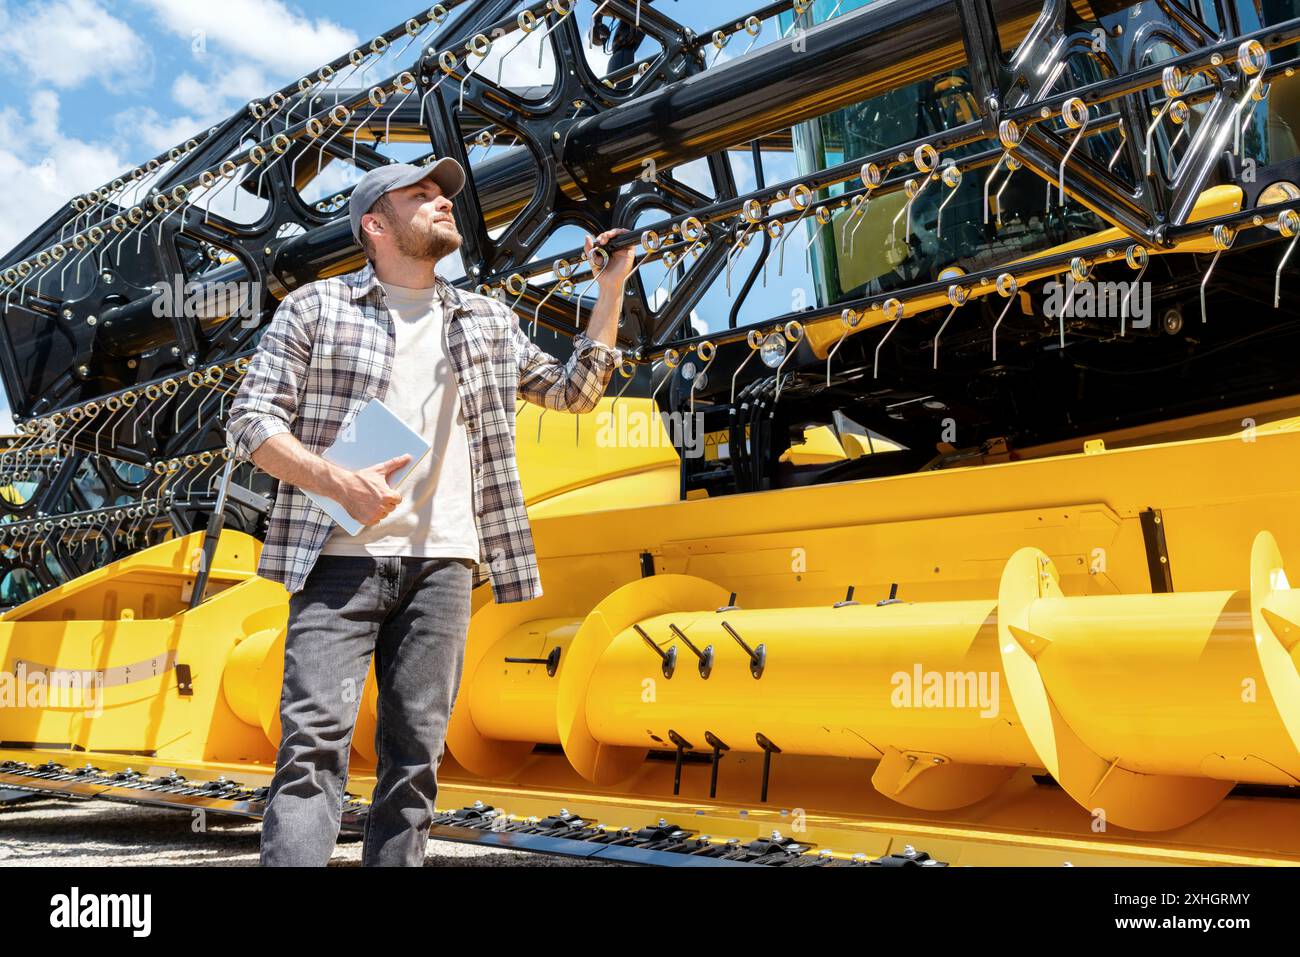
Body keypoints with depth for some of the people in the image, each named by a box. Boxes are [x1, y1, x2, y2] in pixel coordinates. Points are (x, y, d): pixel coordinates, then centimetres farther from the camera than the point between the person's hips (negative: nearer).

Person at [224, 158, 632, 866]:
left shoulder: (488, 323, 19)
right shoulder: (315, 307, 8)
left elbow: (573, 391, 24)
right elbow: (250, 421, 2)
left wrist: (610, 290, 15)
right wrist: (338, 481, -14)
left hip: (443, 562, 3)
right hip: (341, 554, -3)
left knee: (416, 754, 2)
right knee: (315, 738, -12)